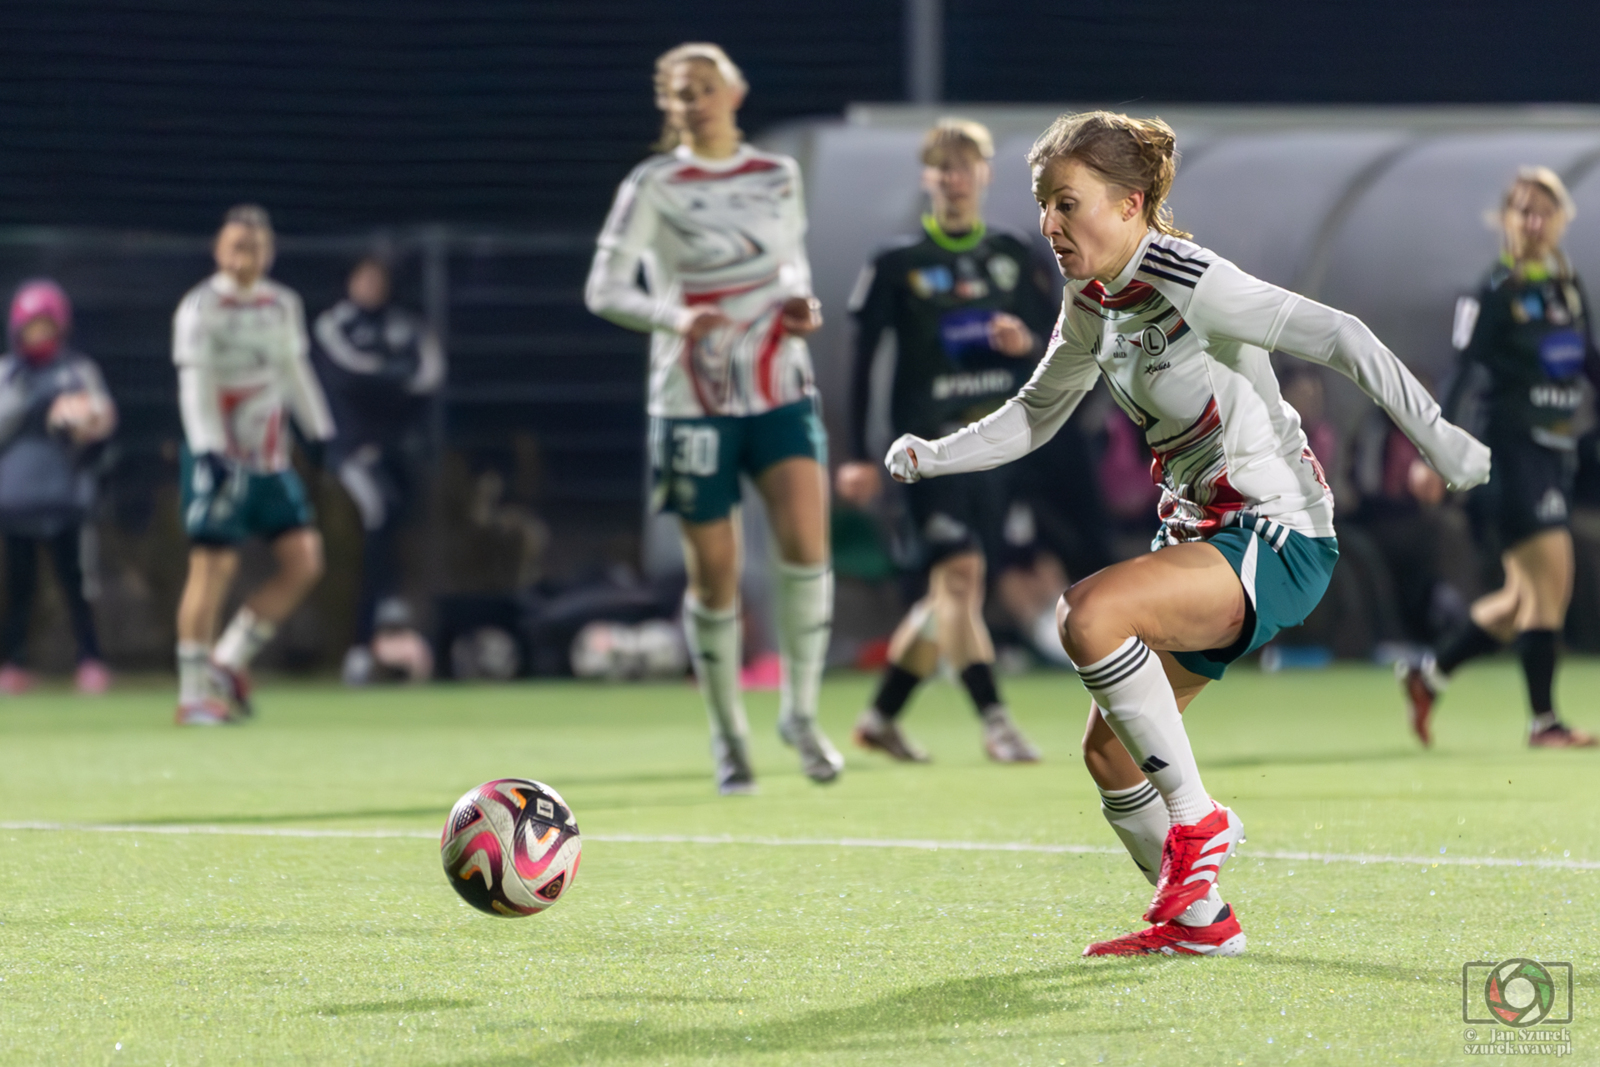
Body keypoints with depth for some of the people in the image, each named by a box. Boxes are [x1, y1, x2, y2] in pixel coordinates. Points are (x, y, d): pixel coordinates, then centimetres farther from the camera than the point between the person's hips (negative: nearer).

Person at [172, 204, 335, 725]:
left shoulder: (283, 306, 10)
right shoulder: (201, 308, -10)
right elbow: (195, 387, -15)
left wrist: (322, 434, 21)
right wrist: (209, 452, -25)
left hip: (270, 458, 7)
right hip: (221, 458, -6)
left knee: (304, 562, 1)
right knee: (213, 566, -7)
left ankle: (228, 662, 11)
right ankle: (194, 692, 2)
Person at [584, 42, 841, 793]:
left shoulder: (778, 177, 9)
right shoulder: (653, 188, -3)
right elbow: (604, 290, -10)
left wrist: (802, 304, 1)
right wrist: (676, 318, -28)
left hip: (782, 390, 2)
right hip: (695, 398, -2)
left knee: (805, 542, -17)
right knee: (714, 571, 0)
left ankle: (800, 711, -1)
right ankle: (728, 737, 18)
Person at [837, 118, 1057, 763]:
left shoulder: (1012, 258, 10)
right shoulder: (895, 266, -2)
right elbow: (861, 361, -3)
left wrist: (1027, 343, -12)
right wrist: (856, 456, -8)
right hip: (926, 444, -5)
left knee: (952, 595, 8)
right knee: (959, 571, -19)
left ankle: (881, 715, 21)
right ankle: (994, 721, -22)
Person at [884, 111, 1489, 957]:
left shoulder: (1188, 283, -18)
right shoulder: (1090, 305, 7)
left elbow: (1339, 338, -23)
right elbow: (1036, 412, 22)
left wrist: (1437, 440, -31)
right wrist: (930, 457, 8)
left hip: (1277, 537, -9)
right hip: (1200, 532, 9)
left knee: (1089, 614, -30)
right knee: (1109, 752, 6)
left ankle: (1197, 822, -18)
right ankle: (1198, 920, 23)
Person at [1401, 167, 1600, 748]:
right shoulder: (1496, 291, -8)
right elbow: (1467, 372, -11)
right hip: (1512, 444, -8)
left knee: (1526, 597, 11)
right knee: (1550, 579, -12)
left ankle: (1428, 673, 26)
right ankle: (1543, 720, -6)